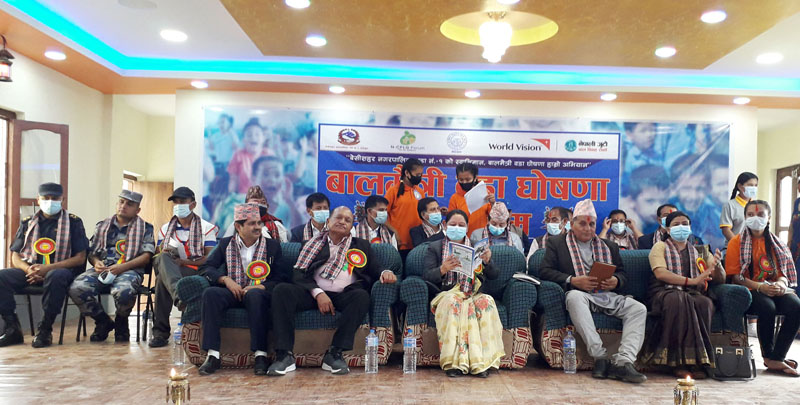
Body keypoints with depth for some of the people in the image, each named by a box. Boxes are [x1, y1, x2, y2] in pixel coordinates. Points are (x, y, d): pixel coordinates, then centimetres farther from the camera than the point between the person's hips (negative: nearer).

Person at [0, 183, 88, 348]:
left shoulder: (73, 222, 4)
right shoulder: (27, 223, 16)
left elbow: (80, 258, -3)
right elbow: (15, 257, 13)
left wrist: (47, 268, -16)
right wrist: (28, 269, -12)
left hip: (60, 270, -4)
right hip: (30, 270, 4)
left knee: (55, 276, -39)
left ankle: (45, 329, -27)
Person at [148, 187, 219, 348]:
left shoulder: (207, 228, 10)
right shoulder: (165, 229, 26)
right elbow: (158, 255, 17)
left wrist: (182, 261, -13)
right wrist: (165, 256, -9)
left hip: (195, 273, -3)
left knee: (162, 278, -36)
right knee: (163, 258, -36)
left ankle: (160, 332, -41)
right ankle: (179, 295, -64)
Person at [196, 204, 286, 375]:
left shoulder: (272, 245, 11)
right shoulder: (226, 244, 15)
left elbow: (282, 278, 2)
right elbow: (206, 268, 8)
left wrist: (259, 287, -14)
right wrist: (225, 279, -10)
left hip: (258, 293, -2)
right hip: (233, 292, 2)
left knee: (255, 294, -38)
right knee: (210, 293, -30)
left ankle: (260, 355, -36)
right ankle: (213, 355, -30)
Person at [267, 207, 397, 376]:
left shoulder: (361, 246, 24)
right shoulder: (313, 244, 20)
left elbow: (375, 269, 17)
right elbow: (299, 274, 7)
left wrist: (385, 273, -9)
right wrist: (317, 293, -11)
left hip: (344, 295, 0)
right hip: (313, 292, 0)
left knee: (362, 296, -34)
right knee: (282, 290, -26)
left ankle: (335, 354, -31)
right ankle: (284, 356, -27)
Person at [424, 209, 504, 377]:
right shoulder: (434, 248, 13)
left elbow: (494, 276, 10)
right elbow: (427, 276, 0)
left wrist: (487, 261, -12)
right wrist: (443, 269, -21)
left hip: (474, 295, 2)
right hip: (447, 294, -2)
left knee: (486, 301, -32)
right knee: (453, 301, -36)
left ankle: (482, 360, -31)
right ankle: (454, 362, -38)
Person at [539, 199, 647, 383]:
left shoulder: (609, 246, 24)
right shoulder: (557, 243, 12)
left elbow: (621, 273, 21)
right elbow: (545, 271, 0)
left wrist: (615, 281, -5)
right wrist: (573, 281, -15)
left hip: (607, 295, 5)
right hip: (579, 294, -4)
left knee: (639, 309, -20)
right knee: (574, 297, -39)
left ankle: (623, 362, -29)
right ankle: (600, 358, -38)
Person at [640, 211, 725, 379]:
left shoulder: (699, 251, 23)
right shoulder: (660, 247, 11)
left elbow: (720, 280, 17)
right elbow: (660, 273, -8)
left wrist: (717, 265, -7)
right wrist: (691, 281, -18)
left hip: (693, 294, 3)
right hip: (664, 293, -3)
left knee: (705, 302, -32)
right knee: (678, 299, -38)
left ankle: (697, 361, -29)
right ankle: (680, 363, -35)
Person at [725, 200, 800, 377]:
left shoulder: (776, 243, 17)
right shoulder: (737, 242, 4)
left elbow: (783, 273, 13)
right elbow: (735, 276, -5)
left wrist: (780, 283, -12)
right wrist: (760, 287, -19)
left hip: (774, 291, 4)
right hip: (749, 291, -4)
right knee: (767, 307, -35)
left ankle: (776, 358, -22)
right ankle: (769, 356, -15)